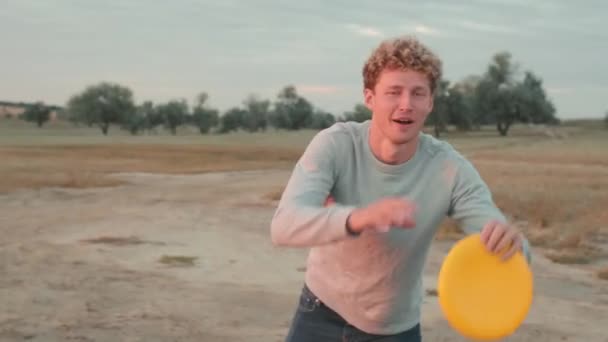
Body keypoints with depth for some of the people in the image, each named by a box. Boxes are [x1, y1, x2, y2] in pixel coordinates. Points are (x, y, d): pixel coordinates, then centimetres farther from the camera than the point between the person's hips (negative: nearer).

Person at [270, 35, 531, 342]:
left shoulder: (451, 170, -22)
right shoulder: (335, 145, -23)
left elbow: (498, 243, -26)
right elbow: (283, 225, -35)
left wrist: (512, 243, -51)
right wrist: (357, 218, -55)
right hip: (322, 313, 0)